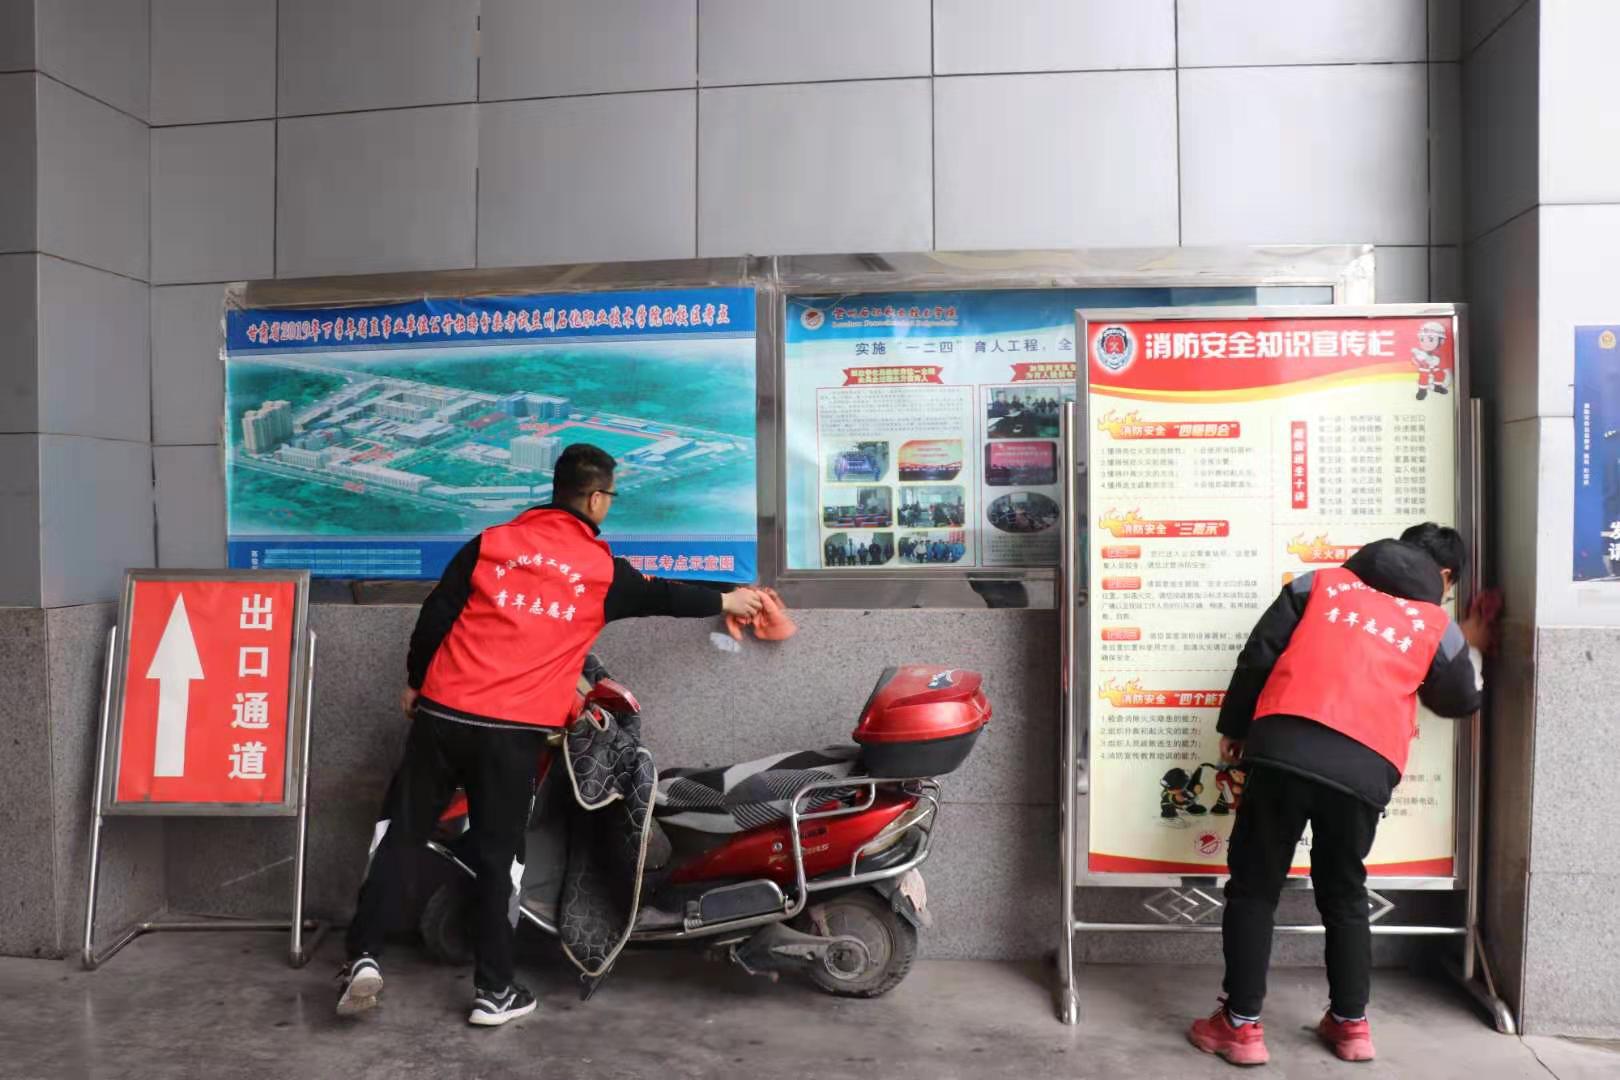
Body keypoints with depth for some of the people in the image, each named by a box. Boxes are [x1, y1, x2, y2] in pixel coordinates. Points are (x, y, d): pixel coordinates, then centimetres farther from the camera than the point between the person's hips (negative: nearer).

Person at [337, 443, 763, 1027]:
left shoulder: (490, 542, 4)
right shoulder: (603, 570, 1)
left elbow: (435, 615, 4)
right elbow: (661, 596, 18)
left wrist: (414, 682, 19)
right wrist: (725, 601, 36)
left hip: (444, 713, 2)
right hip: (515, 731, -1)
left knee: (399, 831, 14)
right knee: (499, 856, 9)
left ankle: (364, 958, 9)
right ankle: (493, 991, 16)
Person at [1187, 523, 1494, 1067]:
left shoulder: (1319, 583, 16)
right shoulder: (1439, 627, 17)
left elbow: (1257, 656, 9)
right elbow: (1460, 701, 35)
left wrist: (1234, 726, 19)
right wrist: (1470, 648, 52)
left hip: (1282, 751, -1)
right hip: (1364, 772, 2)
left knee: (1253, 888, 10)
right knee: (1345, 895, 23)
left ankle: (1241, 1025, 13)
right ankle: (1350, 1024, 32)